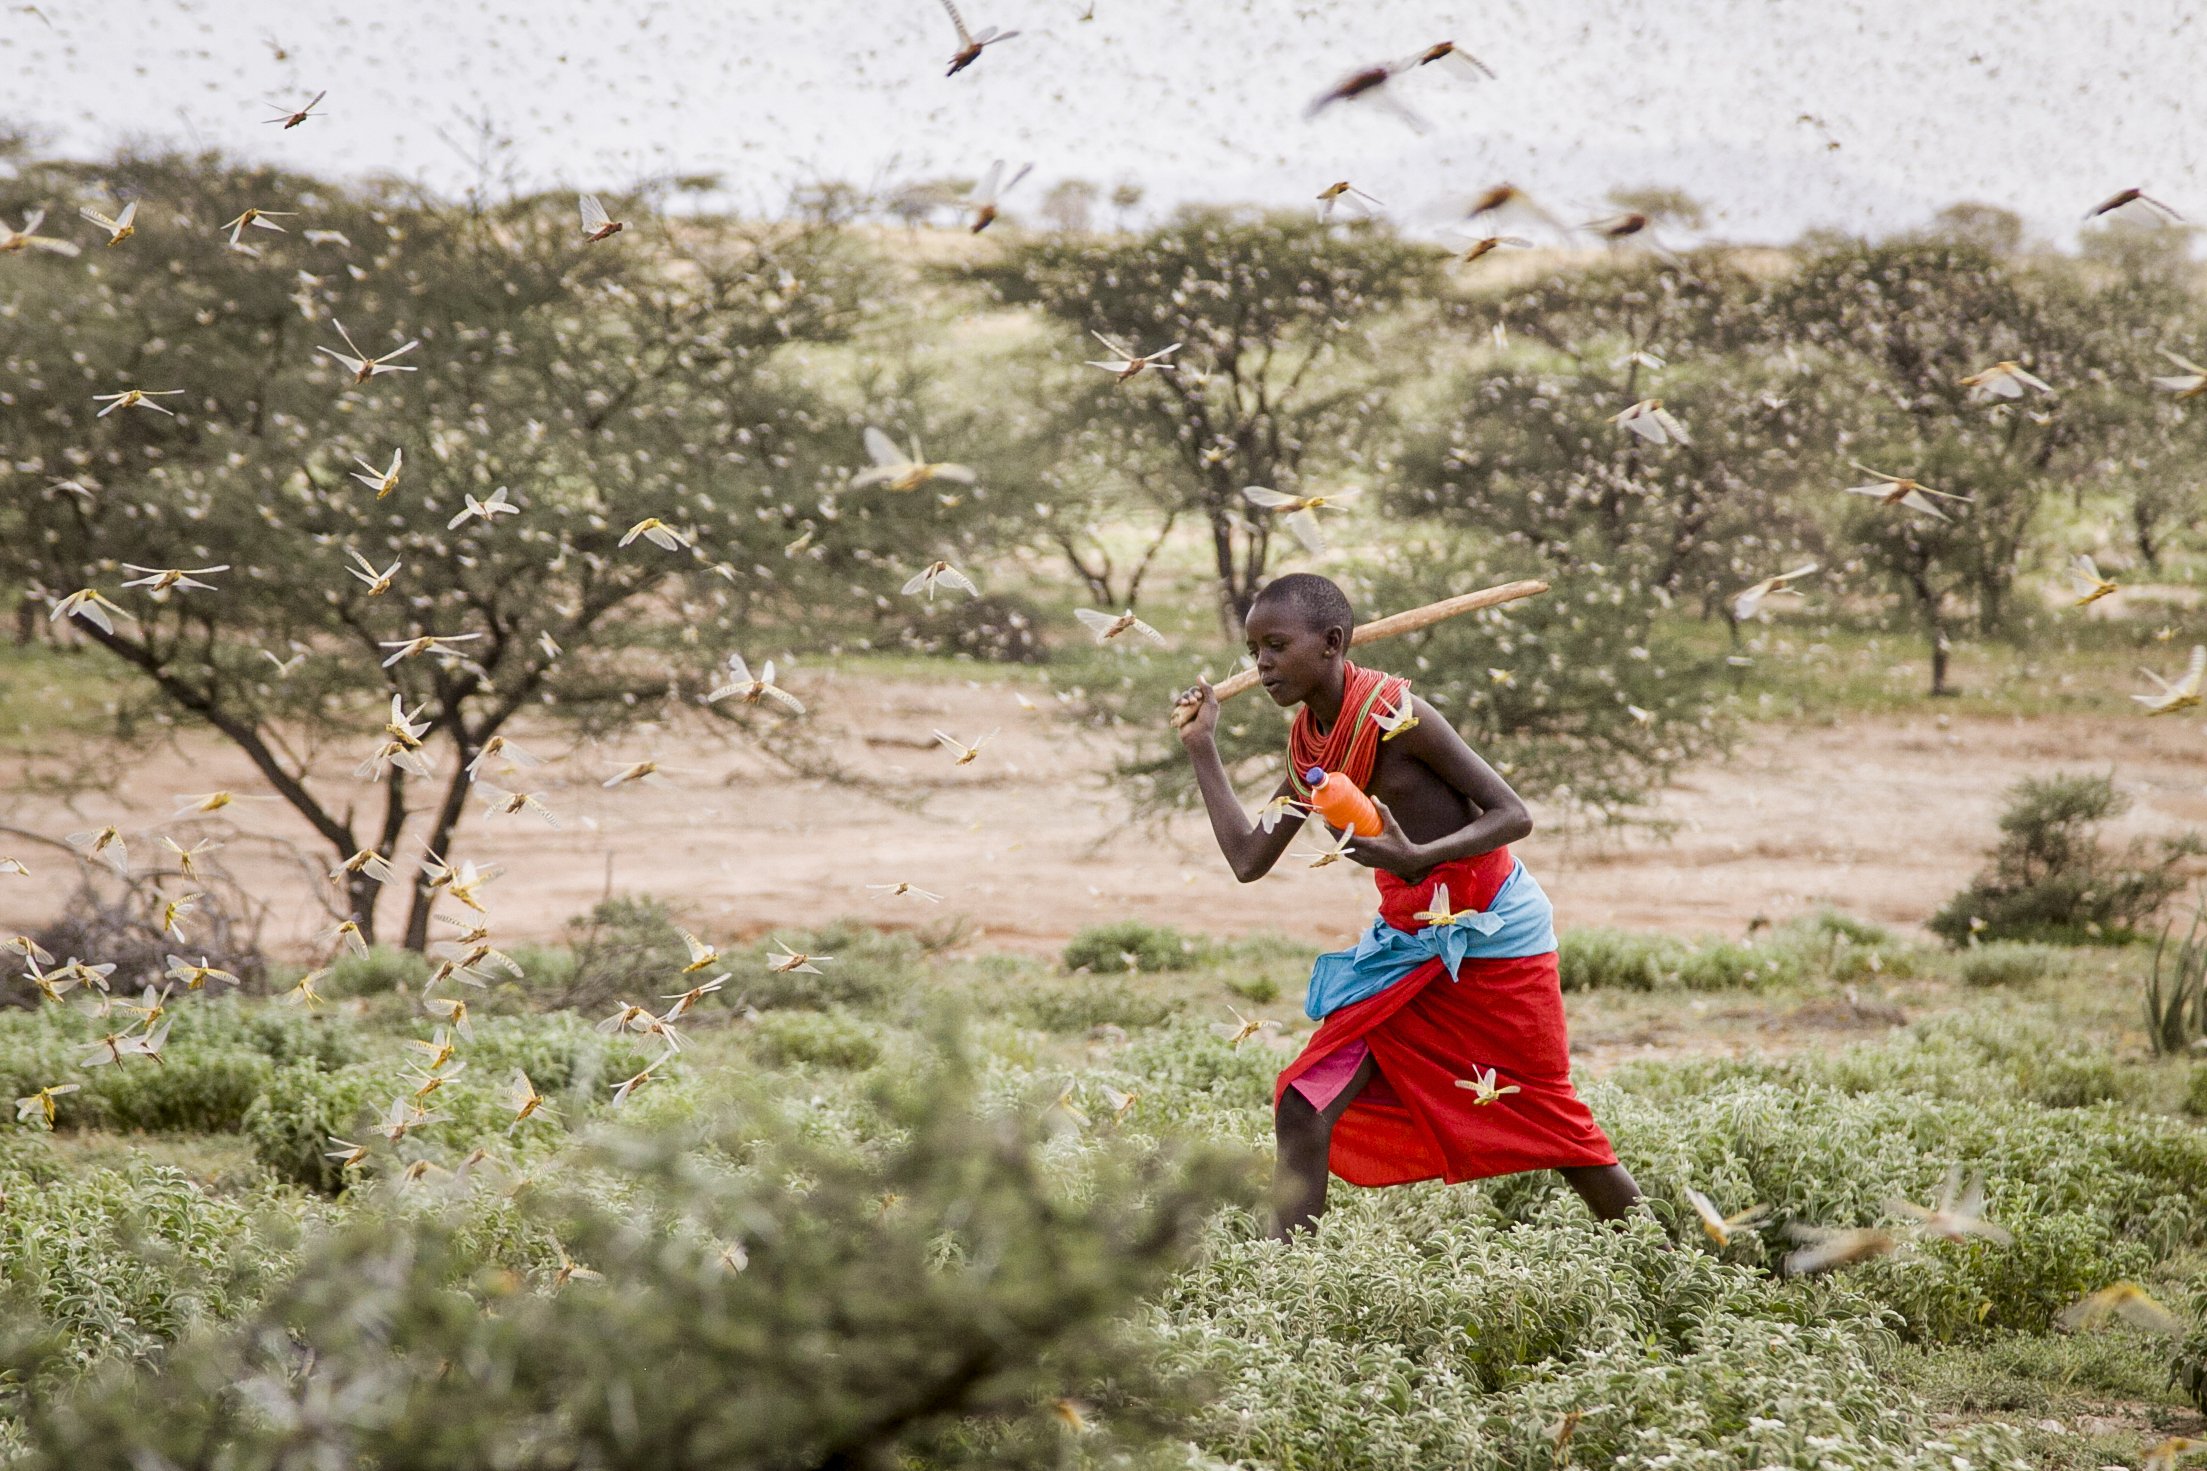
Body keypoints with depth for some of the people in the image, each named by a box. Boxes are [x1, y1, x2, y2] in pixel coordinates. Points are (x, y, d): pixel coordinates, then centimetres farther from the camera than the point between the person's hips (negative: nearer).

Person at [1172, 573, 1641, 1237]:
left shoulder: (1393, 714, -20)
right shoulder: (1308, 744, 3)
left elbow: (1513, 814, -20)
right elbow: (1250, 859, 6)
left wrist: (1418, 857, -36)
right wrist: (1202, 747, 7)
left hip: (1494, 933, -7)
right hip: (1409, 941, 7)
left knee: (1552, 1120, 5)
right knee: (1303, 1110, -8)